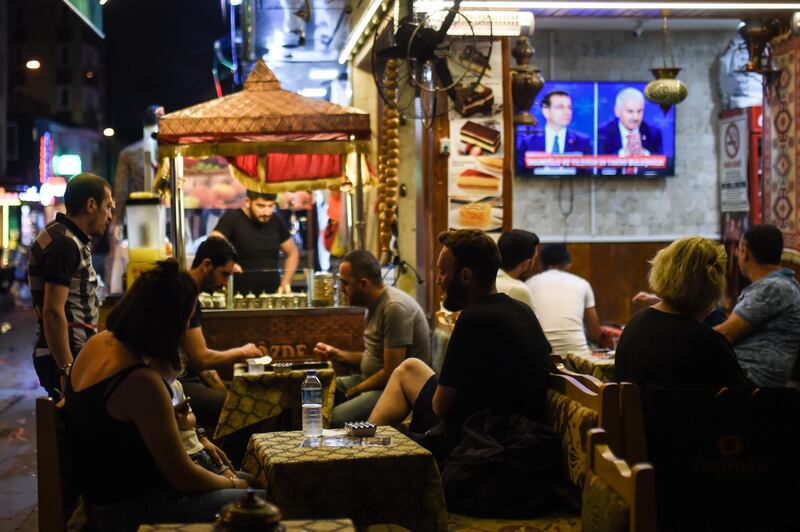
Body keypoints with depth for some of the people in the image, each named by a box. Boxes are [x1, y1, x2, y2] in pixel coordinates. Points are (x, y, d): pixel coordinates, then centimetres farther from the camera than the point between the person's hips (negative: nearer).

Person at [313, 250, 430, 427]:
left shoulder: (395, 307, -20)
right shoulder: (375, 304, 11)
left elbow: (391, 373, -21)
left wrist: (352, 392, -10)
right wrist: (337, 354, 8)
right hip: (370, 379, 10)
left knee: (336, 418, -31)